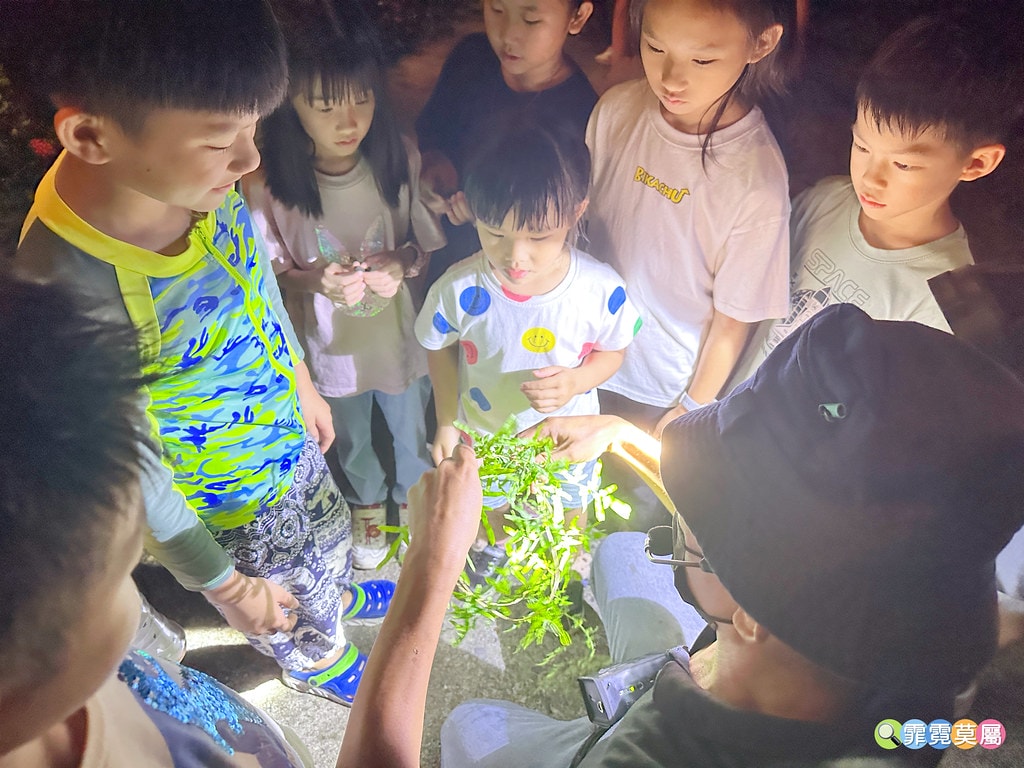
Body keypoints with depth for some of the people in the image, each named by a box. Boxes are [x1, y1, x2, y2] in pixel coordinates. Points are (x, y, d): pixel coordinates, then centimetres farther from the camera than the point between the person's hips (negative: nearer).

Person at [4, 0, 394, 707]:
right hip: (233, 512, -5)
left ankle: (341, 597, 70)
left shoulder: (198, 177, -22)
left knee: (330, 536, 36)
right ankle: (322, 664, 63)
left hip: (291, 438, 5)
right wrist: (223, 584, -11)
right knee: (294, 615, 27)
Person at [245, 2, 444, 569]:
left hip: (400, 334, 1)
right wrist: (316, 279, -30)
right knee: (350, 443, 27)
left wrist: (404, 258, -27)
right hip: (329, 345, 0)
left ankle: (414, 499, 60)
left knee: (413, 434, 26)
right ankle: (367, 502, 61)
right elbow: (271, 271, -9)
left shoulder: (401, 161, -20)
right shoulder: (267, 185, -23)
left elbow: (429, 241, -5)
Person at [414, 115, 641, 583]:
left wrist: (577, 380, -32)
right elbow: (440, 349, -10)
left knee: (569, 508, 30)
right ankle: (493, 547, 68)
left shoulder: (601, 289, -30)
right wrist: (446, 421, -7)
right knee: (490, 501, 32)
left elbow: (612, 352, -11)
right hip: (485, 433, 0)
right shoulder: (460, 289, -30)